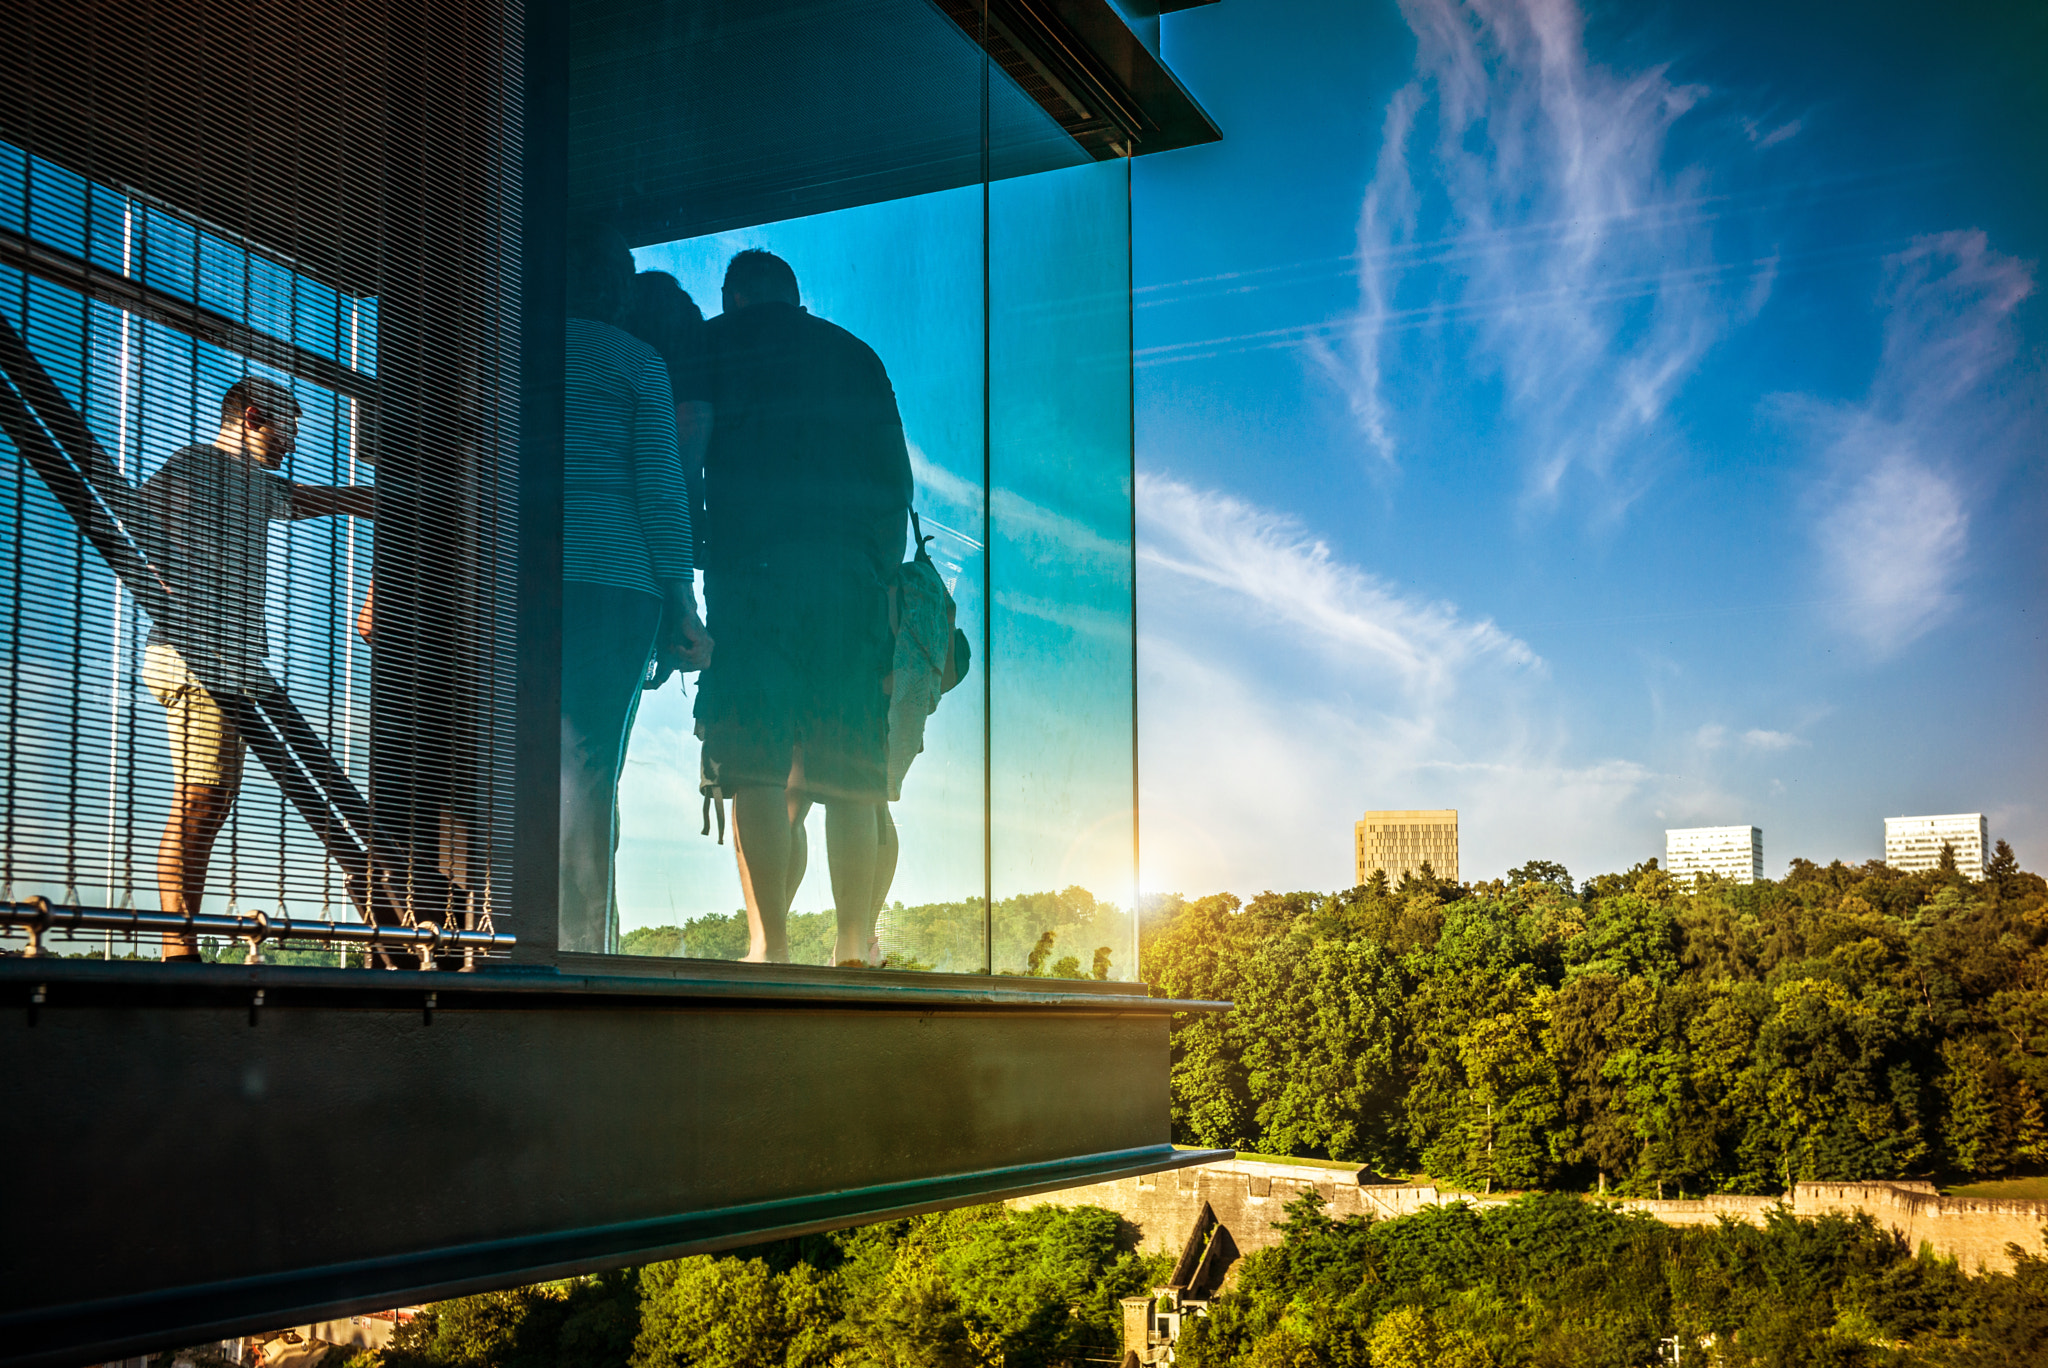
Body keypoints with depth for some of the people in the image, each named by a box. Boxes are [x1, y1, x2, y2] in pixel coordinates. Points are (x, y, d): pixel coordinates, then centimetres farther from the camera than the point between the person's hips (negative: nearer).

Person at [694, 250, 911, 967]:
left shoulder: (711, 344, 13)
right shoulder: (854, 355, 21)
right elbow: (895, 481, 16)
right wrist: (884, 576, 18)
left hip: (749, 565, -3)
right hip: (849, 576, 3)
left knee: (754, 768, -6)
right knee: (849, 772, 1)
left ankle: (770, 944, -14)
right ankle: (855, 948, -5)